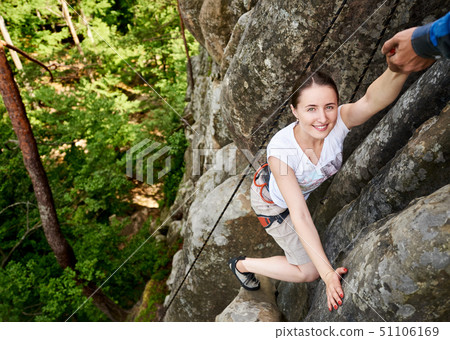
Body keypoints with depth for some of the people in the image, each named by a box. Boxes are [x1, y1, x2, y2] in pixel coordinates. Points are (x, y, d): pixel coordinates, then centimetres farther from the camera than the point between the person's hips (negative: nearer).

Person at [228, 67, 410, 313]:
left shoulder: (338, 122, -34)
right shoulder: (280, 149, -41)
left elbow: (373, 100, -57)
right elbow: (299, 215, -40)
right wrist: (327, 273, -45)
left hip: (308, 189, 4)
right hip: (272, 200, -4)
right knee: (308, 272, 4)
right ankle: (242, 264, 23)